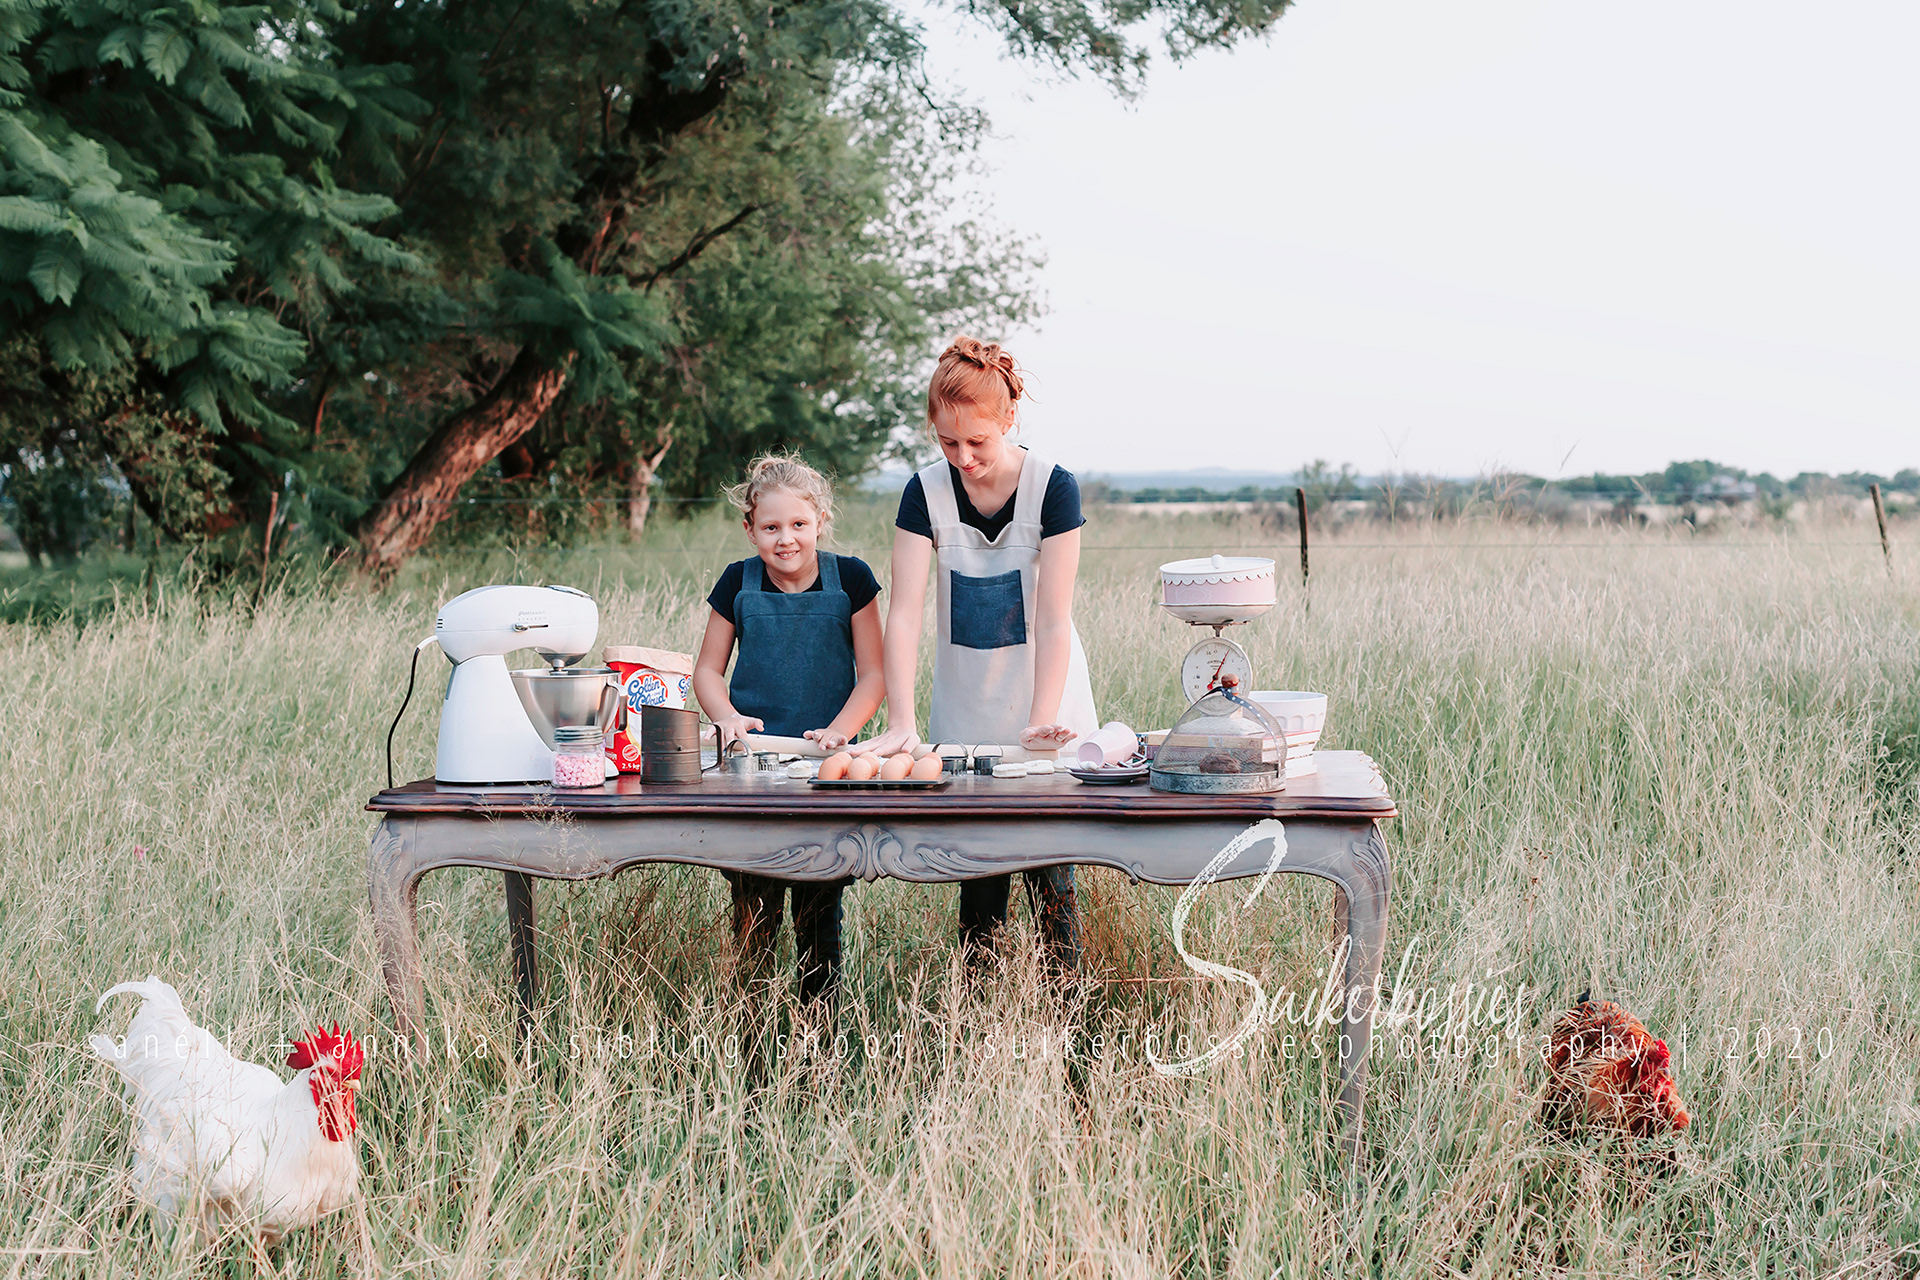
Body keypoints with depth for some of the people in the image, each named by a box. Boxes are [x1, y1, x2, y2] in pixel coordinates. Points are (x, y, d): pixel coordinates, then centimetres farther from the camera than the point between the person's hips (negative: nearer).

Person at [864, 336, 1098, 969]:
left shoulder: (1052, 488, -11)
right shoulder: (926, 493, -6)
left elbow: (1053, 620, -14)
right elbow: (904, 613, -12)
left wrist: (1041, 724, -22)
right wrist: (901, 722, -22)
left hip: (1045, 709, -2)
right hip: (964, 722, 2)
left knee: (1050, 879, -2)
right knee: (979, 876, 3)